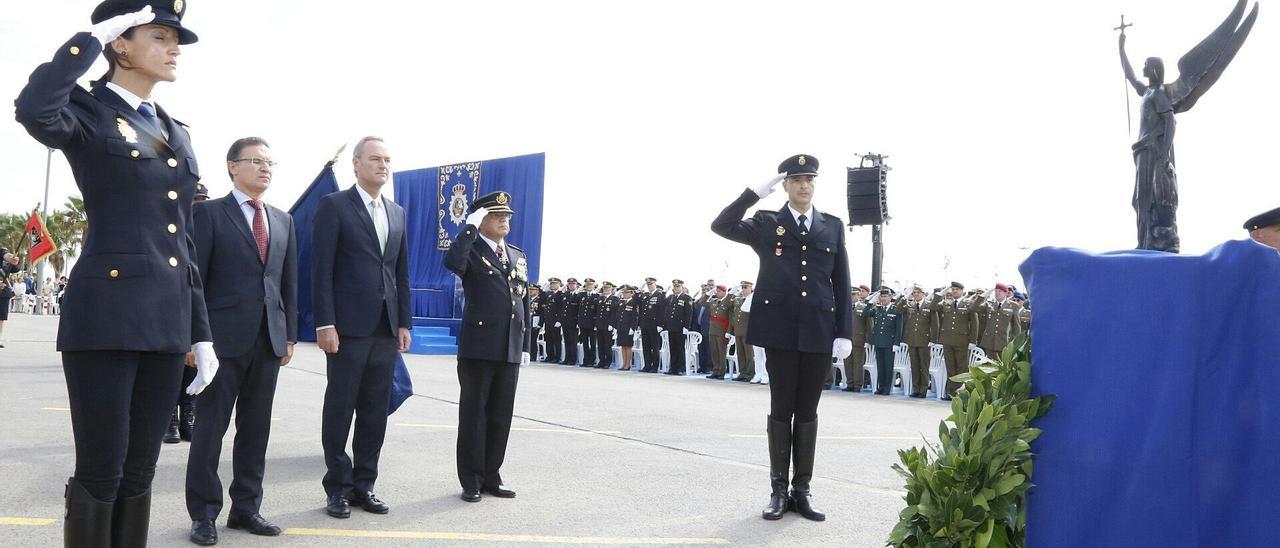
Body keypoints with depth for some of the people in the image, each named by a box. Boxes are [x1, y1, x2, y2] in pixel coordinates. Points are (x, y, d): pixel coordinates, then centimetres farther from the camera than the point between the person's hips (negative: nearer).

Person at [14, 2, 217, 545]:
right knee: (100, 470, 0)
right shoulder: (88, 112, -1)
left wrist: (201, 331, 15)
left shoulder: (176, 131, 17)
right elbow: (33, 110, -28)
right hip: (106, 315, -6)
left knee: (139, 469, 13)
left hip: (166, 319, 7)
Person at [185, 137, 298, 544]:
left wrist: (290, 335, 10)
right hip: (224, 337, -5)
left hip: (269, 340, 5)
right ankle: (204, 514, 11)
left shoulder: (283, 221, 15)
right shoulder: (209, 213, 0)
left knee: (256, 427, 10)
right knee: (210, 427, 2)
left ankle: (246, 507, 20)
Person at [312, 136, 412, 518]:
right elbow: (321, 269, -7)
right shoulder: (334, 206, -1)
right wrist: (324, 323, -13)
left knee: (375, 412, 9)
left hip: (386, 329, 5)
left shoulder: (397, 213, 16)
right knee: (340, 409, 3)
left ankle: (363, 485, 18)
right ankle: (338, 487, 14)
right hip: (349, 327, -5)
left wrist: (404, 322, 10)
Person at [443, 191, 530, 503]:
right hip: (478, 348, -5)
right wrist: (471, 227, -18)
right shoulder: (471, 250, -2)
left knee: (501, 415, 10)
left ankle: (492, 476, 21)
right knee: (474, 414, 3)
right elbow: (452, 262, -27)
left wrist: (525, 345, 14)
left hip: (510, 349, 6)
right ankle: (471, 481, 12)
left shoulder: (518, 255, 16)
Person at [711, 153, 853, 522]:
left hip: (819, 332, 2)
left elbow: (842, 283, 8)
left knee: (807, 412, 8)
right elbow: (721, 226, -11)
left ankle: (802, 490, 16)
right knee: (781, 410, 4)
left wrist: (844, 333, 2)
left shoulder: (833, 226, 11)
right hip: (780, 330, -2)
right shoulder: (766, 224, 5)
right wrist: (756, 193, -13)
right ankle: (779, 490, 13)